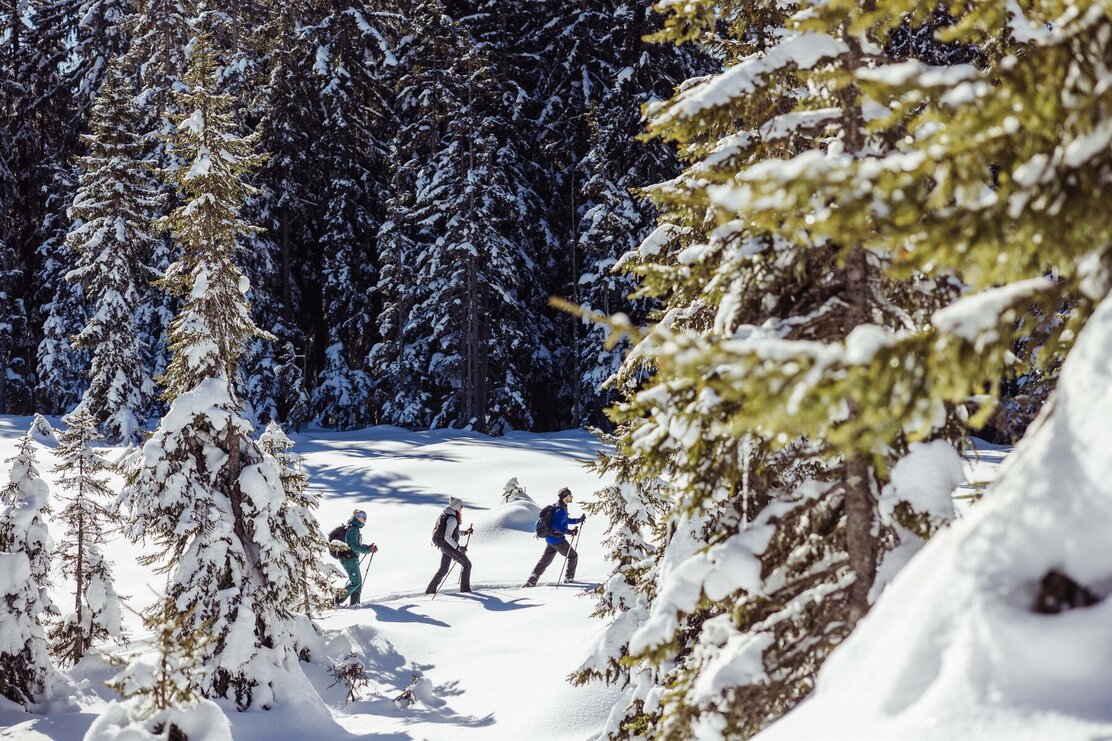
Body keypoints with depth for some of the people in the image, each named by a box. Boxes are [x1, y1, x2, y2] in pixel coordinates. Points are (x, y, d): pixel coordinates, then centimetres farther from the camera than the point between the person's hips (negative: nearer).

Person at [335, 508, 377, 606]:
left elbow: (358, 545, 25)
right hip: (350, 559, -10)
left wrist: (369, 547, 14)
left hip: (352, 559, 10)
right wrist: (368, 550, -22)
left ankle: (354, 603, 16)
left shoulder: (355, 529, 17)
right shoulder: (352, 530, -16)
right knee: (356, 582, -8)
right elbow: (354, 546, -24)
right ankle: (337, 600, -9)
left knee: (358, 581, 13)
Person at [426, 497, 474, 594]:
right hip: (448, 545, -10)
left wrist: (465, 532, 17)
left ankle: (430, 590, 18)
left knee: (443, 569, 17)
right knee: (467, 564, -1)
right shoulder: (452, 519, -19)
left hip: (444, 546, 10)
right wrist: (458, 547, -24)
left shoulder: (446, 515, 12)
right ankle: (465, 588, 2)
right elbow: (447, 536, -24)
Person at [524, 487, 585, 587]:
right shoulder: (561, 510, -20)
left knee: (545, 560, 11)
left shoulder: (559, 508, 13)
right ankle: (569, 577, 16)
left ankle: (531, 580, 5)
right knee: (573, 556, 7)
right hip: (557, 539, -10)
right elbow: (556, 525, -28)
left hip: (550, 539, 10)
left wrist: (578, 520, 22)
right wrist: (569, 531, -34)